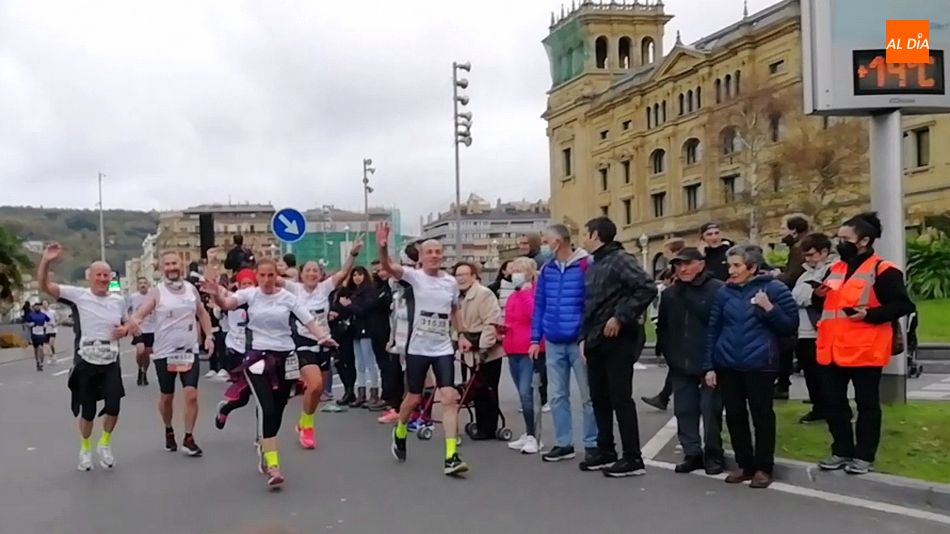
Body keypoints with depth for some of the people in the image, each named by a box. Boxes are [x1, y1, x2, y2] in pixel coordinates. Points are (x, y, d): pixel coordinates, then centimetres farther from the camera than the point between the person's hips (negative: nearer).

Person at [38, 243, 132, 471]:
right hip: (86, 363, -2)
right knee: (87, 410, 7)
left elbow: (125, 324, 19)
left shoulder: (118, 300, 4)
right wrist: (46, 261, -30)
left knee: (113, 406, -3)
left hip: (111, 363, 2)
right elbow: (44, 286, -14)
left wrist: (124, 330, -5)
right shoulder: (78, 295, -7)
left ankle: (104, 444, 26)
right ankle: (85, 449, 33)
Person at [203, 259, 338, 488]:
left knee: (277, 410, 12)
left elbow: (310, 321, -5)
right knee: (267, 409, -15)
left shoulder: (288, 297, 1)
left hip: (285, 358, 3)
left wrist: (323, 337, -24)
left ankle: (264, 451, 36)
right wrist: (216, 294, -42)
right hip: (258, 357, -2)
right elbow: (226, 303, -20)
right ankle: (272, 466, -14)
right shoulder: (249, 294, -2)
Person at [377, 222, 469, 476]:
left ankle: (451, 457, -8)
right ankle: (399, 435, 41)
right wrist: (383, 247, -45)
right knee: (414, 398, 10)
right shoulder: (415, 276, -7)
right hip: (418, 348, -2)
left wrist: (461, 336, 10)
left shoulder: (451, 281, 4)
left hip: (443, 348, 2)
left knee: (449, 398, -9)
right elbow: (388, 266, -25)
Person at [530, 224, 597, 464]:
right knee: (557, 396, 11)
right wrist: (536, 339, 6)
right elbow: (539, 306, 10)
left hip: (579, 342, -5)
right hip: (553, 343, 5)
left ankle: (592, 444, 16)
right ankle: (563, 443, 21)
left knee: (588, 396, 5)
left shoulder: (586, 266, -10)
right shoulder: (546, 270, 7)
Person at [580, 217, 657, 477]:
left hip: (617, 340, -9)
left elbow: (648, 289, -23)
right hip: (596, 342, 9)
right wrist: (584, 337, 12)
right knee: (599, 398, 12)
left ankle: (633, 458, 3)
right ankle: (605, 451, 23)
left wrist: (621, 317, -21)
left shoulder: (620, 259, -11)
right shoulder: (593, 266, 16)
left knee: (620, 399, -5)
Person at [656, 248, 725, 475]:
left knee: (710, 410, 3)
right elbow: (662, 326, 15)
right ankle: (692, 453, 19)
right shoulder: (669, 293, 10)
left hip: (709, 363, -5)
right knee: (684, 410, 9)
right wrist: (667, 352, 7)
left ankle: (713, 455, 16)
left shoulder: (718, 290, -10)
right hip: (680, 364, 6)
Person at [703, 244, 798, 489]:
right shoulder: (724, 292, 6)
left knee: (762, 416, 5)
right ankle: (744, 464, 23)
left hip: (760, 365, -4)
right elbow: (713, 330, 8)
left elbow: (791, 326, -4)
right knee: (734, 416, 9)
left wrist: (770, 309, -19)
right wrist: (709, 366, 4)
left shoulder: (774, 288, -5)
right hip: (727, 365, 4)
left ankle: (763, 468, 17)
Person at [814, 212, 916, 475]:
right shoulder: (834, 269, 14)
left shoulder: (882, 270, -9)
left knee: (867, 404, 6)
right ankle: (842, 451, 25)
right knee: (833, 402, 12)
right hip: (832, 349, 7)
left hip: (864, 350, -7)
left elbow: (904, 305, -12)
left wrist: (869, 314, -21)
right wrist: (819, 295, 3)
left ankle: (864, 456, 16)